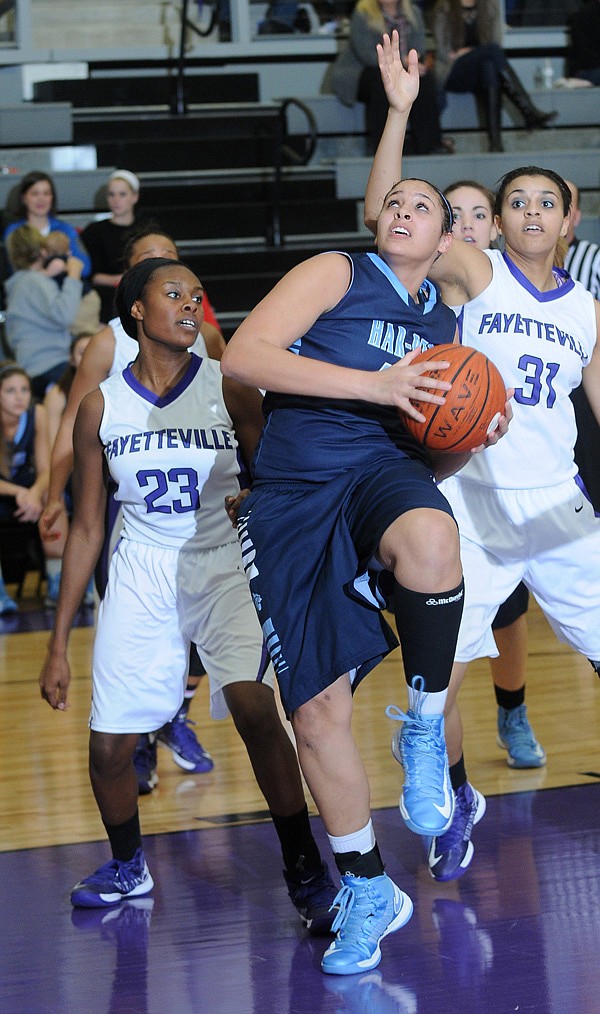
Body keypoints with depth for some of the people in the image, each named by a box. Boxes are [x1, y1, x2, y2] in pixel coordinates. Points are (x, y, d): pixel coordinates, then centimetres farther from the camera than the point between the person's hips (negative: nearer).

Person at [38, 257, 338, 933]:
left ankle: (304, 870, -12)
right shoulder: (102, 405, -2)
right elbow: (86, 529, 5)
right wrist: (58, 645, 5)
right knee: (108, 744, 1)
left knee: (255, 708, -25)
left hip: (224, 565, -2)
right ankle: (127, 866, 31)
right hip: (141, 574, 2)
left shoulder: (228, 389, -6)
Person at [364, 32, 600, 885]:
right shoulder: (476, 273, -2)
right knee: (442, 678, -3)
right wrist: (399, 111, -24)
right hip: (473, 503, -3)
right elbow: (382, 216, -14)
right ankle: (459, 806, 21)